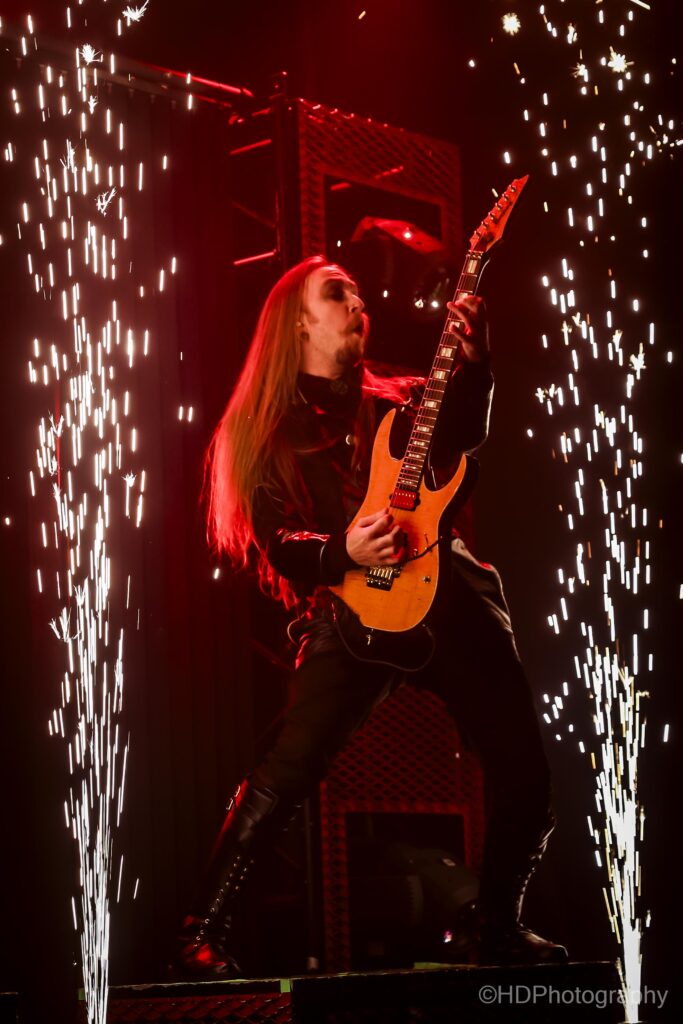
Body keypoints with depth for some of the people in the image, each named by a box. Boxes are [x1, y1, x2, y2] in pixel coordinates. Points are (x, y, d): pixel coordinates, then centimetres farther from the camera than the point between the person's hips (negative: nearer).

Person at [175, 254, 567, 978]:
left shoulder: (395, 402, 20)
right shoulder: (268, 428, 10)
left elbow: (461, 434, 0)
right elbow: (274, 544, 1)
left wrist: (471, 357, -14)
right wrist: (344, 551, -17)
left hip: (447, 592, 4)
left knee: (524, 767, -1)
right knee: (287, 774, -20)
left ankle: (492, 925, 21)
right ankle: (204, 935, -10)